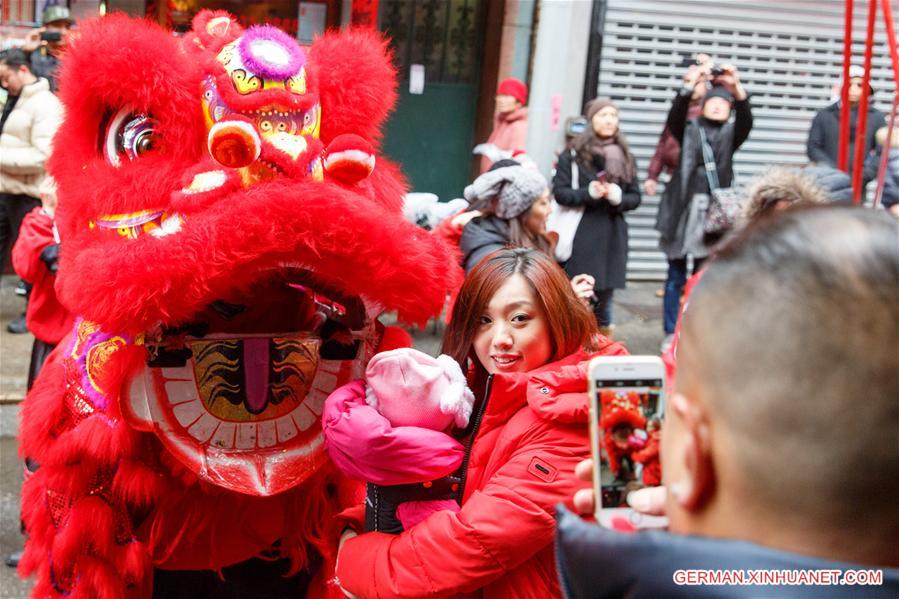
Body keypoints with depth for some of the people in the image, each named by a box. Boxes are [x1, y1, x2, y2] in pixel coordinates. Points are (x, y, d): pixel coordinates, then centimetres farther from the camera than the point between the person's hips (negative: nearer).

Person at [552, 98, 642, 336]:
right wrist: (589, 193, -18)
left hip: (613, 234, 3)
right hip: (581, 234, -3)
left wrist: (618, 196, -11)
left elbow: (636, 197, 10)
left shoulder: (625, 157, 10)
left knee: (604, 292, 8)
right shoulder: (573, 154, 0)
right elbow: (559, 192, -4)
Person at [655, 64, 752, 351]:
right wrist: (689, 84, -30)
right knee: (676, 276, 4)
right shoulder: (688, 130, 7)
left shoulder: (730, 134, 11)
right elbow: (675, 116, -13)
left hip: (713, 212, 1)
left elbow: (746, 121, -10)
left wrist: (737, 87, -26)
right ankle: (671, 334, 9)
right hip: (683, 208, -1)